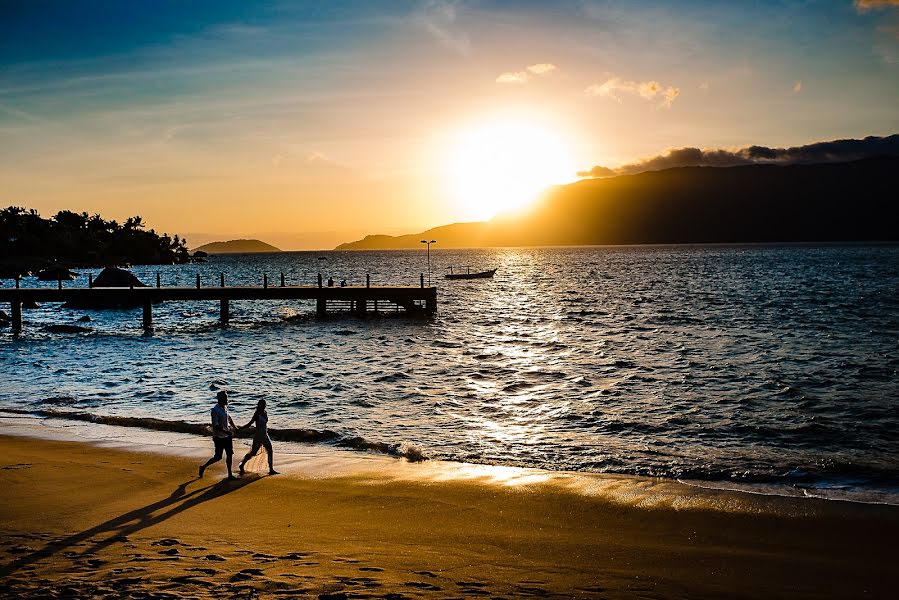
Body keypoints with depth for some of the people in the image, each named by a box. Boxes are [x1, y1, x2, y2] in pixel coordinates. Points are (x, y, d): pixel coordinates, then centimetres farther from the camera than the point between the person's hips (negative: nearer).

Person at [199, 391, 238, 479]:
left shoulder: (225, 407, 6)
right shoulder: (215, 410, -19)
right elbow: (215, 426, -24)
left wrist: (234, 427, 27)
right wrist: (226, 432, -30)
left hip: (227, 436, 8)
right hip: (219, 437, -8)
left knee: (230, 454, 7)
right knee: (218, 457, -2)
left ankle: (230, 474, 14)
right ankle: (203, 467, 19)